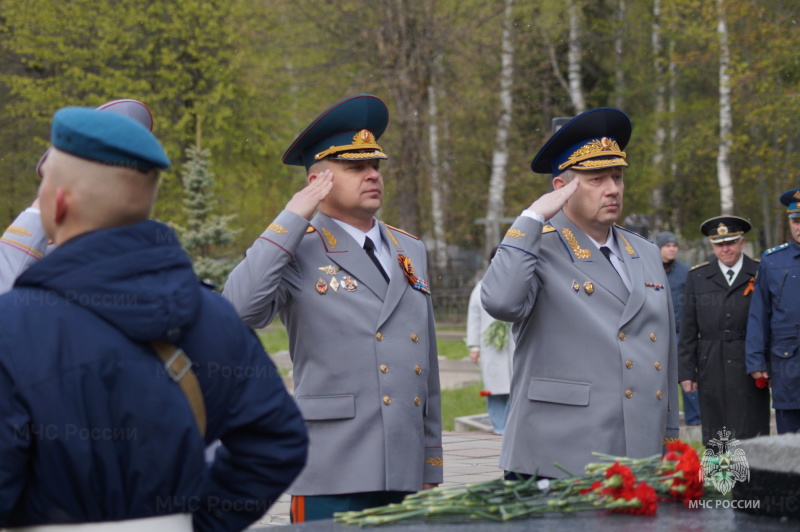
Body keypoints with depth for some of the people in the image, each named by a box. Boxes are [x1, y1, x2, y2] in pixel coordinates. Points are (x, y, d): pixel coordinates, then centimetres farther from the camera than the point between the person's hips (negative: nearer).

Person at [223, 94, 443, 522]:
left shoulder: (410, 251, 16)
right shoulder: (297, 251, -1)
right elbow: (238, 310, -21)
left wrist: (431, 467, 17)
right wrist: (291, 219, -13)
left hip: (405, 475, 5)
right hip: (333, 478, -5)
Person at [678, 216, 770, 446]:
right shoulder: (697, 277, 10)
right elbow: (688, 331, 9)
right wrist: (686, 371, 2)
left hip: (749, 369, -2)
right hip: (712, 372, 2)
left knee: (753, 442, -3)